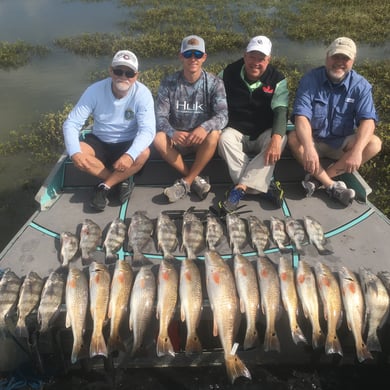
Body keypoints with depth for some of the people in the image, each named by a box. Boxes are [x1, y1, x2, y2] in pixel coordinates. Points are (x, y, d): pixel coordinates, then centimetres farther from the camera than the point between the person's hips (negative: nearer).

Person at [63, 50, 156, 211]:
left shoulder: (142, 94, -18)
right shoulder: (95, 91, -15)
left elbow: (147, 130, -27)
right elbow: (71, 123, -16)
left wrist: (130, 155, -45)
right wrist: (74, 152, -35)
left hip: (127, 145, -1)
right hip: (99, 143, 2)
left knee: (143, 153, -34)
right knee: (79, 153, -29)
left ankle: (105, 186, -15)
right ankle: (122, 180, -13)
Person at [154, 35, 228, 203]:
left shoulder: (214, 83, -7)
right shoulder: (168, 83, -5)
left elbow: (222, 115, -18)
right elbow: (160, 116, -11)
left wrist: (205, 127, -40)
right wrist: (172, 133, -33)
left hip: (202, 139, -1)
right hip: (177, 139, 1)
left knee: (214, 134, -33)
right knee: (158, 139, -29)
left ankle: (186, 182, -19)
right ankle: (195, 179, -16)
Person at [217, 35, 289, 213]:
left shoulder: (277, 79, -8)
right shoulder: (228, 74, -5)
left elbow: (280, 111, -21)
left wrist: (275, 139, -39)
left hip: (264, 134, 0)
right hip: (236, 132, 0)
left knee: (280, 139, -31)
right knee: (225, 138, -32)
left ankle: (240, 187, -37)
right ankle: (264, 186, -35)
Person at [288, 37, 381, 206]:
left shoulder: (360, 85, -9)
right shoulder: (310, 80, -13)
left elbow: (368, 120, -20)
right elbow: (301, 116, -26)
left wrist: (356, 151, -38)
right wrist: (308, 148, -43)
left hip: (342, 143, 2)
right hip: (313, 141, -1)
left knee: (374, 143, -23)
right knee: (294, 138, -32)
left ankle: (317, 178, -24)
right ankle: (332, 185, -26)